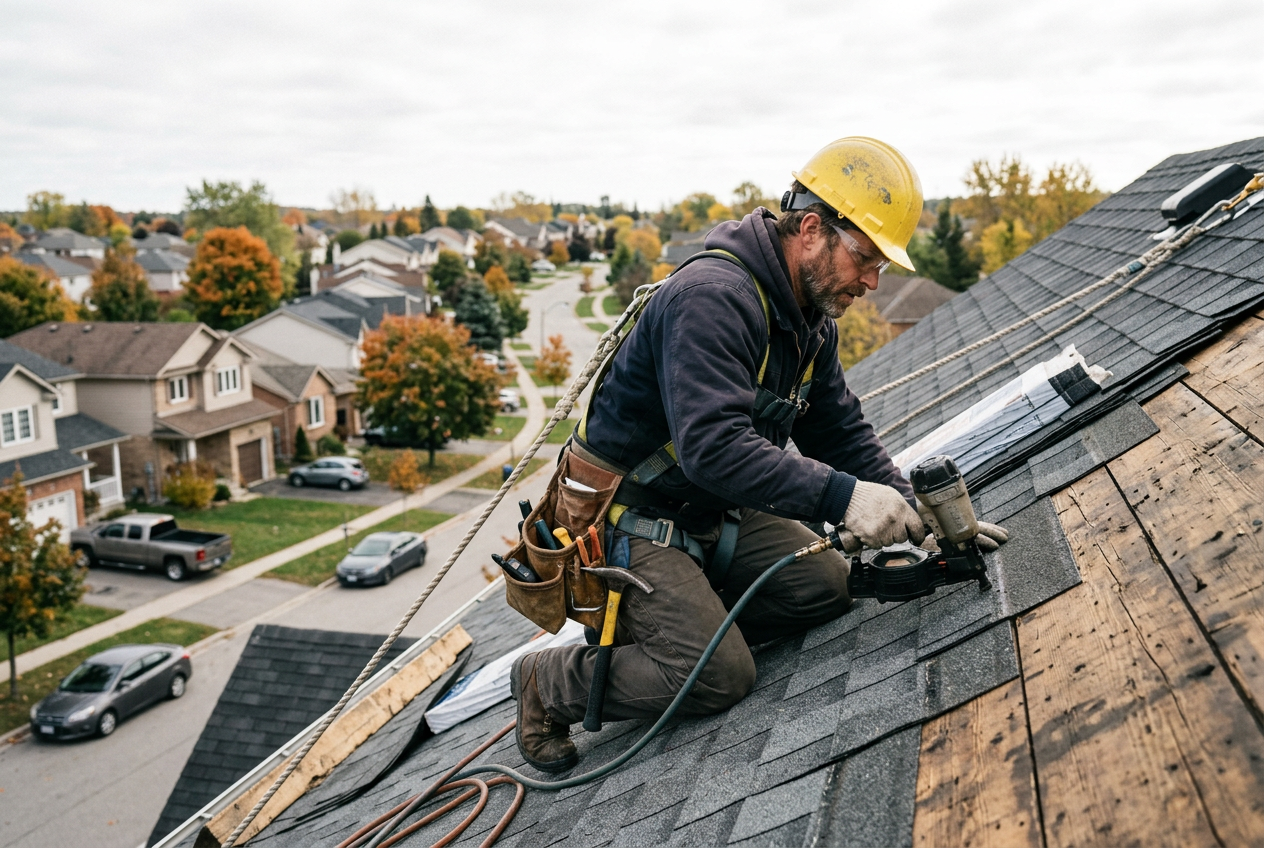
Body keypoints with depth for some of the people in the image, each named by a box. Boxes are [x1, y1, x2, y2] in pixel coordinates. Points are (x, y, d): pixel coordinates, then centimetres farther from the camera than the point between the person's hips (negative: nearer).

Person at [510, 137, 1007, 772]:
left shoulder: (812, 319, 4)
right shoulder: (711, 296, -27)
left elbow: (841, 432, 7)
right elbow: (713, 445, -38)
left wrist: (917, 516, -5)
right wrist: (841, 497, -40)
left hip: (715, 515, 9)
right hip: (631, 521, -9)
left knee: (825, 586, -3)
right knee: (721, 676, -17)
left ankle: (668, 622, 9)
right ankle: (549, 680, 3)